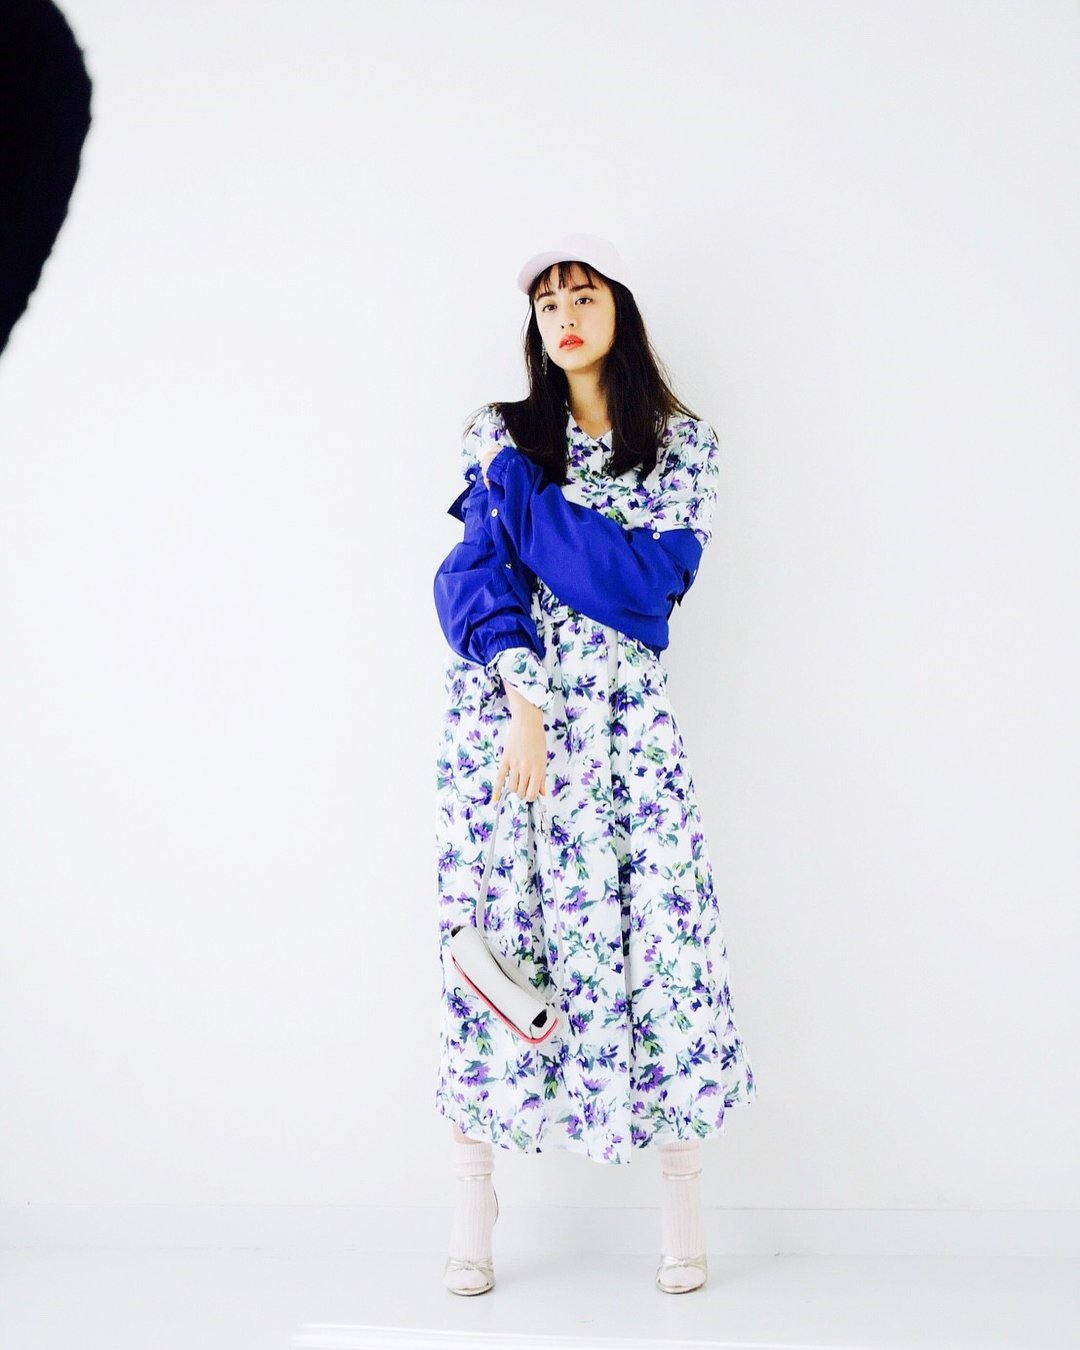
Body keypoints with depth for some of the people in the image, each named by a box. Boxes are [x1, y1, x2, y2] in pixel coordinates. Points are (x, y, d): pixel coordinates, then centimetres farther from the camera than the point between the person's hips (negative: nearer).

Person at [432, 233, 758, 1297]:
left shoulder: (684, 447, 6)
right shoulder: (502, 435, 8)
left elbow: (645, 580, -9)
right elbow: (472, 578, -3)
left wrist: (514, 484, -8)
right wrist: (522, 701, -17)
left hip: (623, 719, 0)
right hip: (500, 704, 1)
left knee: (663, 931, -5)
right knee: (494, 935, 1)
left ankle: (681, 1188, 11)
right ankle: (473, 1201, 12)